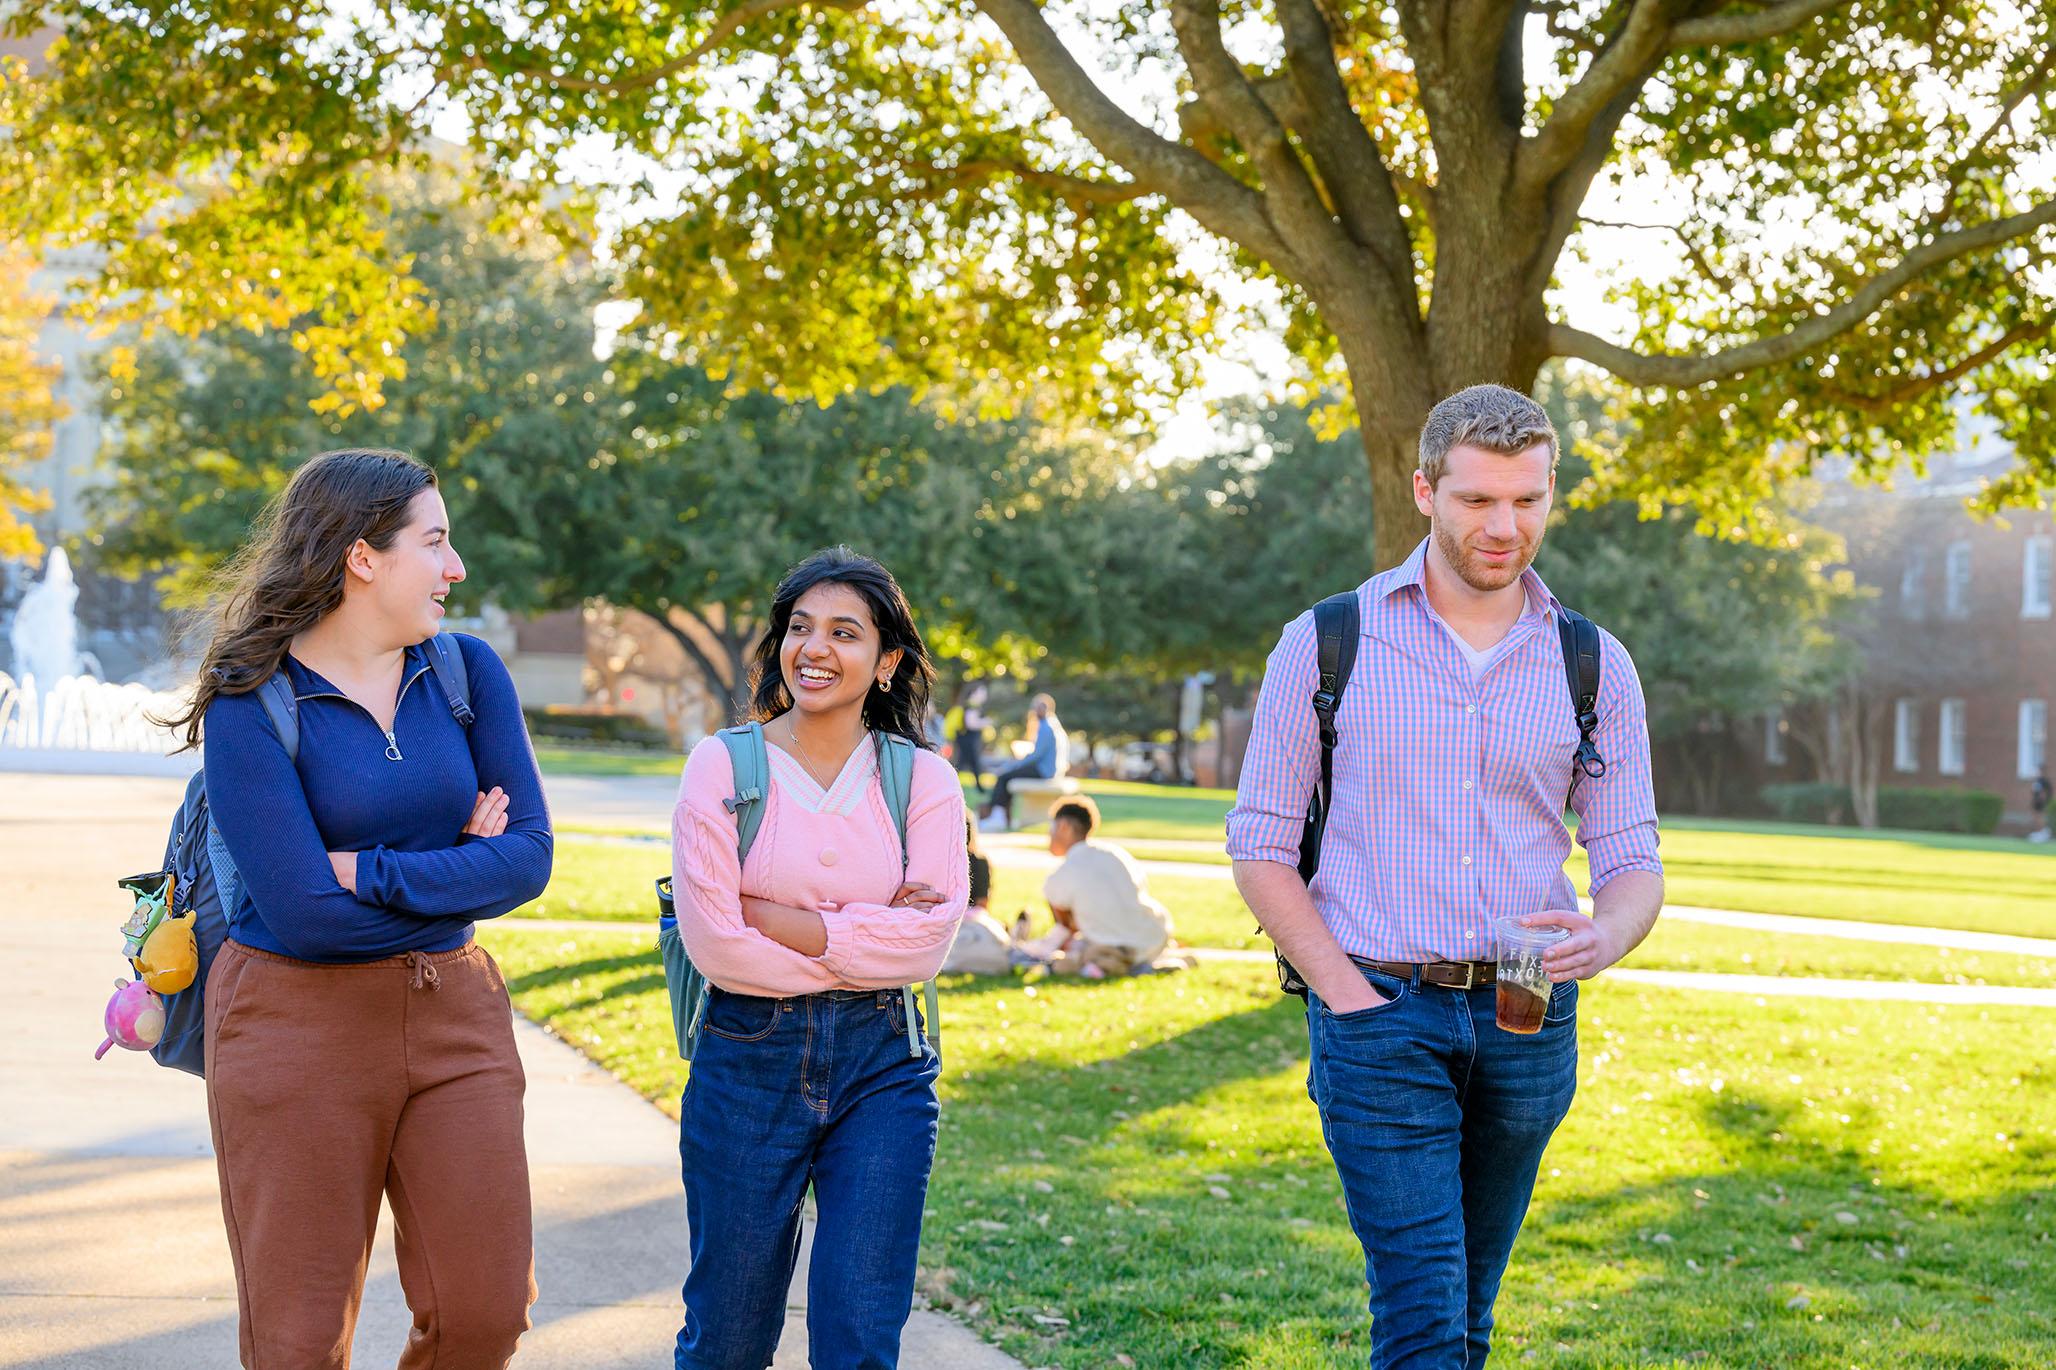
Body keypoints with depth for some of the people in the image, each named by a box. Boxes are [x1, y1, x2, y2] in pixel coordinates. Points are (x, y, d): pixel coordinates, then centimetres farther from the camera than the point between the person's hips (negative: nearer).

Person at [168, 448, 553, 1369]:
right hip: (298, 1025, -4)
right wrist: (458, 871, -8)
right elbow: (306, 915, -18)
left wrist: (366, 873, -15)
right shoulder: (251, 707, -11)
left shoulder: (467, 671, 3)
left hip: (456, 1015, 4)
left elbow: (528, 858, -6)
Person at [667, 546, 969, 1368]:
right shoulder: (723, 767, -2)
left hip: (882, 1064, 1)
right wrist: (869, 941, -9)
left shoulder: (922, 780, 3)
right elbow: (714, 941, -10)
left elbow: (929, 937, -9)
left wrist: (775, 919, -12)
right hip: (749, 1060, -1)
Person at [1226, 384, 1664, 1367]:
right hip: (1379, 1012, -3)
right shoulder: (1326, 645, 0)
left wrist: (1602, 938, -18)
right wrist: (1350, 994, -9)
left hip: (1526, 1020, 3)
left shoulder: (1595, 666, 7)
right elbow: (1260, 844, 1)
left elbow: (1631, 858, 6)